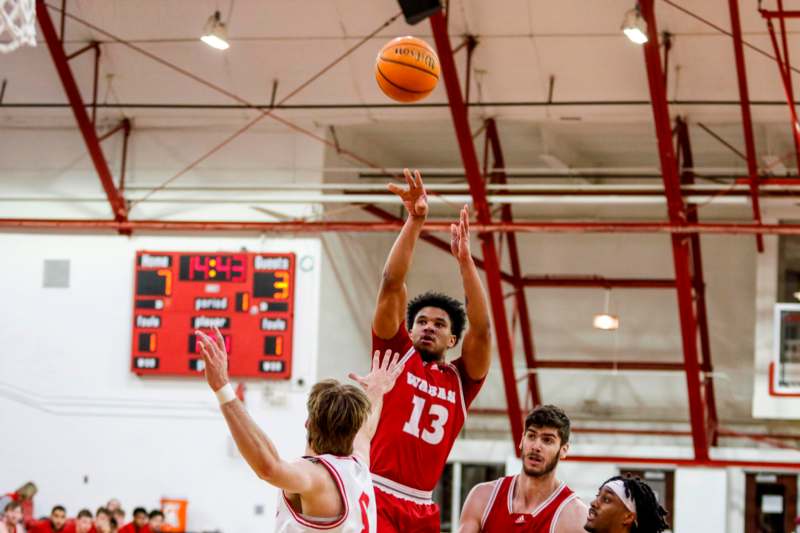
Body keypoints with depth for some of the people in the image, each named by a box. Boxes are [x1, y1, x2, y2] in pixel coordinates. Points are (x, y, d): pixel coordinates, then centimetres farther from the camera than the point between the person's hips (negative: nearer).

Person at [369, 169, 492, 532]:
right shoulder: (396, 355, 9)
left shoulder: (460, 380, 14)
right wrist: (415, 221, -10)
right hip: (377, 496, -4)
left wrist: (465, 260, -8)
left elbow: (481, 329, -1)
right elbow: (391, 285, -1)